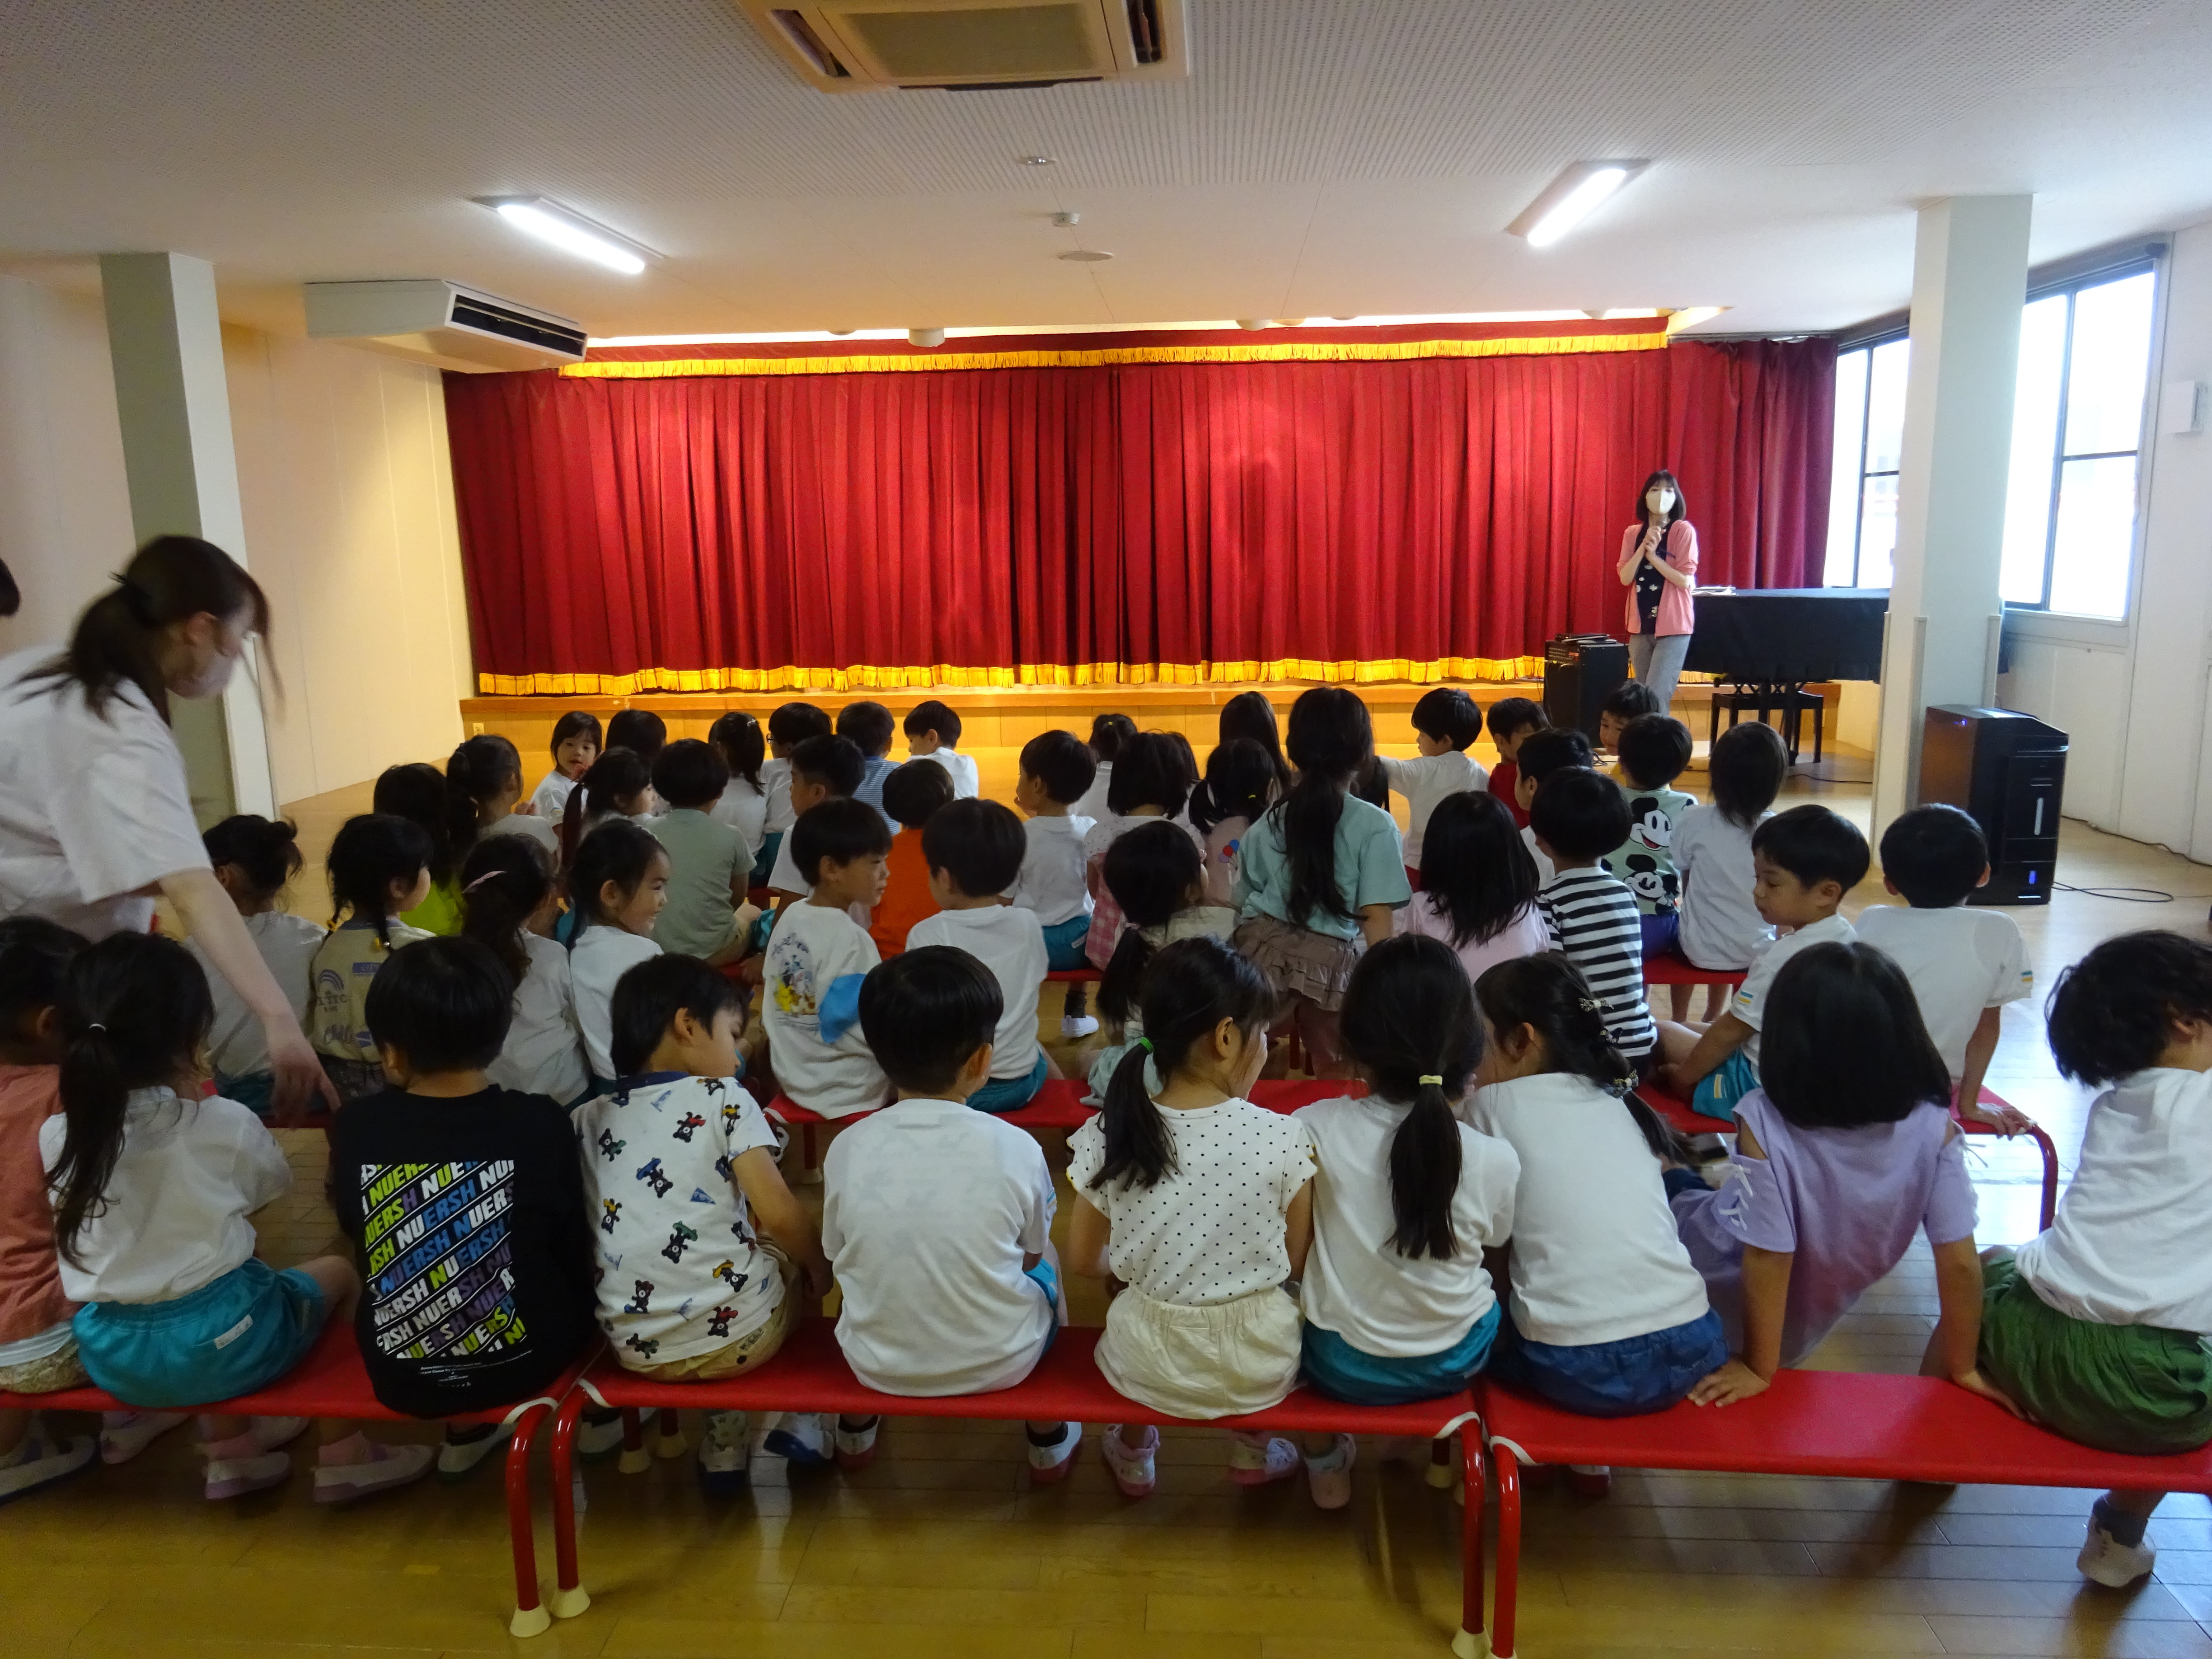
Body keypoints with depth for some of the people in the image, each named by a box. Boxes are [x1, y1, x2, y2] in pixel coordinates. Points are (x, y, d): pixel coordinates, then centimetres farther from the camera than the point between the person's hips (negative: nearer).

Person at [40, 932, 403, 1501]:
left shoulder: (56, 1139, -7)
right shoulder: (225, 1124, -16)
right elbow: (274, 1185, 6)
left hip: (111, 1356, 4)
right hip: (220, 1344, -4)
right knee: (339, 1272, 23)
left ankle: (230, 1449, 36)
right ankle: (343, 1455, 24)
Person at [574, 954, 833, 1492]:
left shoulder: (588, 1118, 6)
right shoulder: (723, 1099, -7)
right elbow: (778, 1214, -13)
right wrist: (819, 1267, 7)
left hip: (636, 1350, 4)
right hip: (737, 1332, -4)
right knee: (788, 1255, 27)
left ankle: (725, 1447, 30)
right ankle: (789, 1421, 25)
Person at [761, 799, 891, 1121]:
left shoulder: (789, 918, 2)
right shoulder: (848, 938, -22)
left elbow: (772, 1003, 11)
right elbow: (872, 1031, -23)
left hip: (793, 1076, 9)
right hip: (848, 1093, -9)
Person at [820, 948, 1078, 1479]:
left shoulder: (847, 1149, -15)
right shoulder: (1016, 1148, -19)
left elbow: (837, 1254, 1)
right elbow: (1030, 1255, -3)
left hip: (879, 1366, 2)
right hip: (1000, 1363, -1)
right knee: (1046, 1262, 27)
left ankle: (855, 1432, 46)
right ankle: (1049, 1442, 39)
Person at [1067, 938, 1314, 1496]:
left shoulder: (1109, 1137, -15)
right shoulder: (1285, 1139, -20)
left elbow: (1083, 1260, -2)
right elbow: (1297, 1263, -7)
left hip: (1148, 1366, 1)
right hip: (1260, 1366, -1)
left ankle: (1132, 1455, 49)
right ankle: (1253, 1451, 42)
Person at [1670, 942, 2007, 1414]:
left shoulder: (1765, 1122, -32)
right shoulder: (1933, 1126, -23)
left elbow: (1767, 1257, -27)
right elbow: (1960, 1263, -18)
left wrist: (1758, 1369, -14)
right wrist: (1961, 1368, -3)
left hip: (1717, 1299, -4)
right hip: (1805, 1322, 4)